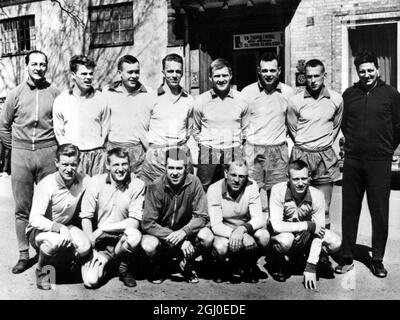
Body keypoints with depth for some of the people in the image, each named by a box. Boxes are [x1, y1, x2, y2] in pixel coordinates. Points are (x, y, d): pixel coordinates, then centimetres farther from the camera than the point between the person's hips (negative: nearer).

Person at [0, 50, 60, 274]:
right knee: (22, 208, 6)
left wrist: (56, 146, 3)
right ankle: (24, 254, 16)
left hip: (48, 154, -1)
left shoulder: (55, 93, 2)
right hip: (20, 155, 2)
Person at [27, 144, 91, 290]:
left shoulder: (84, 181, -12)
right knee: (58, 240, -37)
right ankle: (40, 269, -5)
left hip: (66, 227, 4)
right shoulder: (46, 185, -23)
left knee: (85, 248, -24)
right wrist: (59, 227, -41)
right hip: (39, 229, -4)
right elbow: (34, 219, -29)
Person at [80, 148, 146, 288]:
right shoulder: (96, 182, -5)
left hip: (122, 237, 0)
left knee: (135, 235, -34)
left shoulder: (137, 185, -9)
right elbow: (85, 217, -3)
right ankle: (102, 261, 19)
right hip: (99, 241, 1)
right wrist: (92, 247, -13)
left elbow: (135, 222, -14)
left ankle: (124, 269, -1)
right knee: (90, 281, -19)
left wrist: (102, 228, -17)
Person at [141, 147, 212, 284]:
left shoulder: (194, 183, -14)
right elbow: (147, 223, -22)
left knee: (207, 237, -26)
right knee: (148, 246, -32)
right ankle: (158, 267, 6)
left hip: (186, 232, 2)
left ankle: (186, 264, 6)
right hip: (160, 233, -1)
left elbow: (201, 216, -12)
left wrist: (183, 232, -33)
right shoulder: (155, 188, -18)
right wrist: (179, 241, -30)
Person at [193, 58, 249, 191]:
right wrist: (203, 145, 9)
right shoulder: (201, 100, 2)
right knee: (204, 191, 1)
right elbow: (196, 130, 15)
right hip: (207, 154, 0)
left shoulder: (241, 99, 4)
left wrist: (238, 144, 10)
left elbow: (245, 129, 16)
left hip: (234, 154, 1)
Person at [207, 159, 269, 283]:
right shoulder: (214, 189, -19)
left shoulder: (251, 186, -14)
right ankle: (220, 267, 5)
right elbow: (216, 225, -23)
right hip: (223, 232, -2)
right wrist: (233, 233, -42)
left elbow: (259, 218, -19)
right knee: (220, 247, -35)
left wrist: (242, 229, -40)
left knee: (263, 236, -28)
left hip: (246, 229, 2)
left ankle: (249, 266, 4)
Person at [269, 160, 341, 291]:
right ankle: (277, 264, -1)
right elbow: (276, 225, -29)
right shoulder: (278, 190, -23)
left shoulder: (317, 195, -18)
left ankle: (300, 255, 9)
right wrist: (309, 225, -29)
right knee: (285, 240, -38)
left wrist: (311, 268, -22)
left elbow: (318, 234, -17)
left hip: (305, 236, 3)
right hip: (283, 234, -3)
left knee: (335, 243, -19)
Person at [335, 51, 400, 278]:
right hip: (352, 161, 2)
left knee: (380, 212, 4)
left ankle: (378, 259, 18)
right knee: (349, 210, 7)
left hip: (379, 161, -2)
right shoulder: (349, 94, 8)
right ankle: (348, 257, 18)